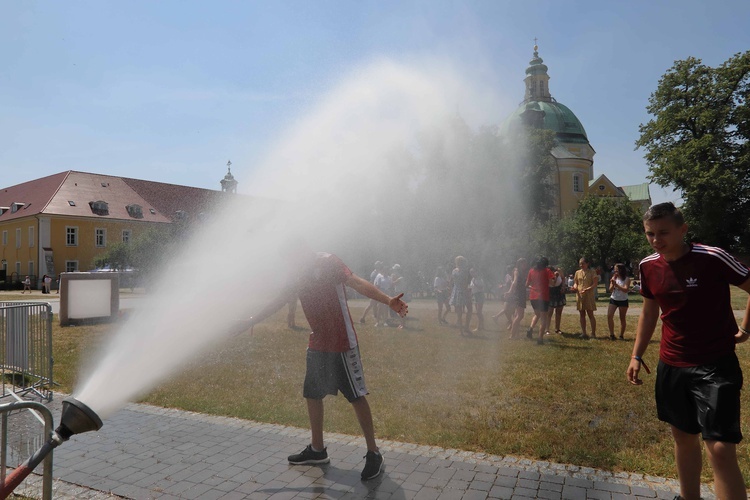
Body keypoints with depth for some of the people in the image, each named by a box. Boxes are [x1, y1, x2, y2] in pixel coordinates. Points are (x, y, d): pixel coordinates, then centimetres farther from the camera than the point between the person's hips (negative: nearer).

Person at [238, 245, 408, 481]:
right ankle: (317, 449, 32)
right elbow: (279, 301, 22)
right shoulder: (299, 274, 10)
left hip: (342, 344, -8)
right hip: (317, 345, 8)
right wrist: (251, 321, 29)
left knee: (357, 396, -1)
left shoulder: (328, 262, -13)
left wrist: (387, 300, -42)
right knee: (312, 394, 15)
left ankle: (373, 454, 12)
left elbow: (357, 282, -27)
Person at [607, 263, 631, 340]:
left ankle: (621, 335, 16)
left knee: (622, 318, 5)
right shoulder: (614, 278, 4)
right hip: (613, 299, 3)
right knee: (609, 316, -11)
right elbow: (610, 290, -1)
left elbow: (626, 290, -20)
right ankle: (611, 334, -2)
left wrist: (616, 284, -27)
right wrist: (613, 284, -18)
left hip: (623, 301, -3)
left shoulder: (627, 279, -7)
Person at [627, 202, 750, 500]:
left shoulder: (713, 258, -17)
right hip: (671, 366, 5)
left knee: (721, 450, -9)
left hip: (715, 365, -5)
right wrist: (637, 355, 11)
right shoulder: (648, 266, 0)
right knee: (683, 436, 18)